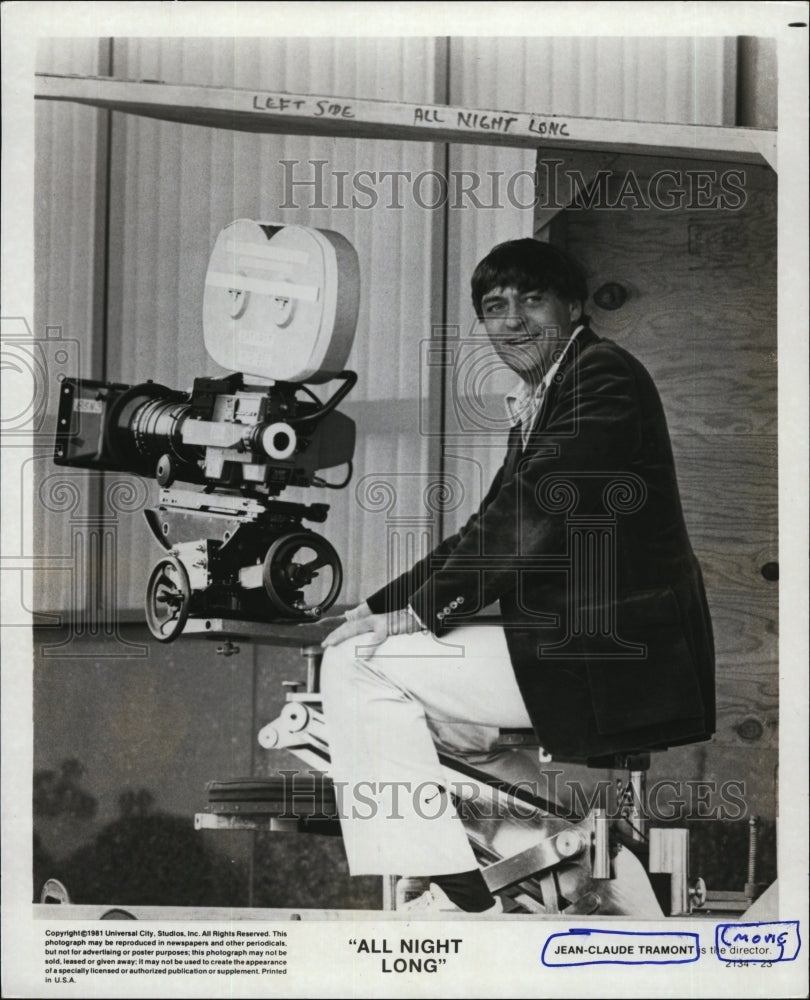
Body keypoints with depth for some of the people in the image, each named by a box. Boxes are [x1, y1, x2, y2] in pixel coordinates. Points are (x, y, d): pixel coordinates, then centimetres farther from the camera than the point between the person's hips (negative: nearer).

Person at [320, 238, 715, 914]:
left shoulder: (603, 377, -10)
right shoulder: (537, 404, 20)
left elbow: (532, 515, -19)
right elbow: (489, 533, 17)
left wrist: (423, 610, -15)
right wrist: (377, 607, 7)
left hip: (611, 659, -11)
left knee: (360, 665, -13)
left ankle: (460, 898, -11)